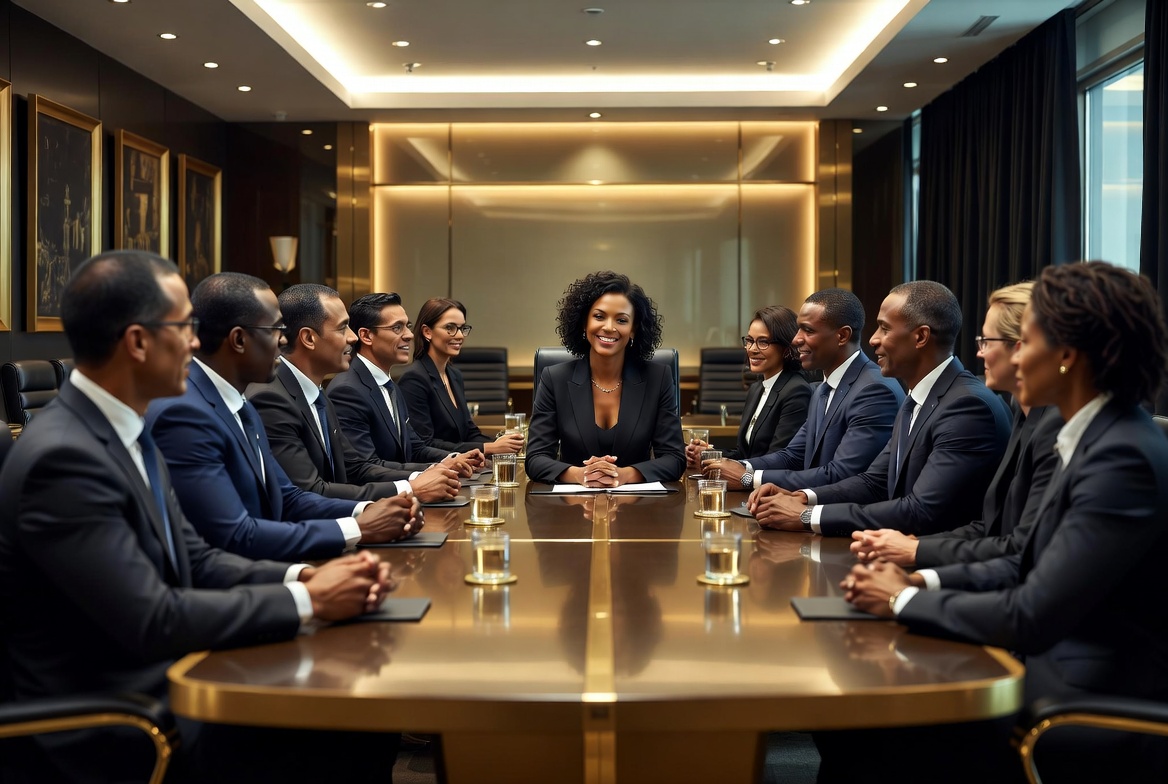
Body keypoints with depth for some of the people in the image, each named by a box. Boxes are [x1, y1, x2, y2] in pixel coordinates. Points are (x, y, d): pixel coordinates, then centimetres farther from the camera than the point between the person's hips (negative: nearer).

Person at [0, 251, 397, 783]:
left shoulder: (125, 432, 7)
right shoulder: (62, 458, -23)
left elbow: (194, 561, 8)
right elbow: (154, 620, -25)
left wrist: (303, 575, -8)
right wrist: (306, 601, -18)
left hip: (164, 681, 8)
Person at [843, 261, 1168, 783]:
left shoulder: (1123, 459, -23)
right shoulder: (1097, 438, 6)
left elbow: (1029, 617, -24)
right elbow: (1030, 565, 12)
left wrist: (906, 601, -11)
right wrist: (923, 580, -1)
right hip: (1066, 666, 8)